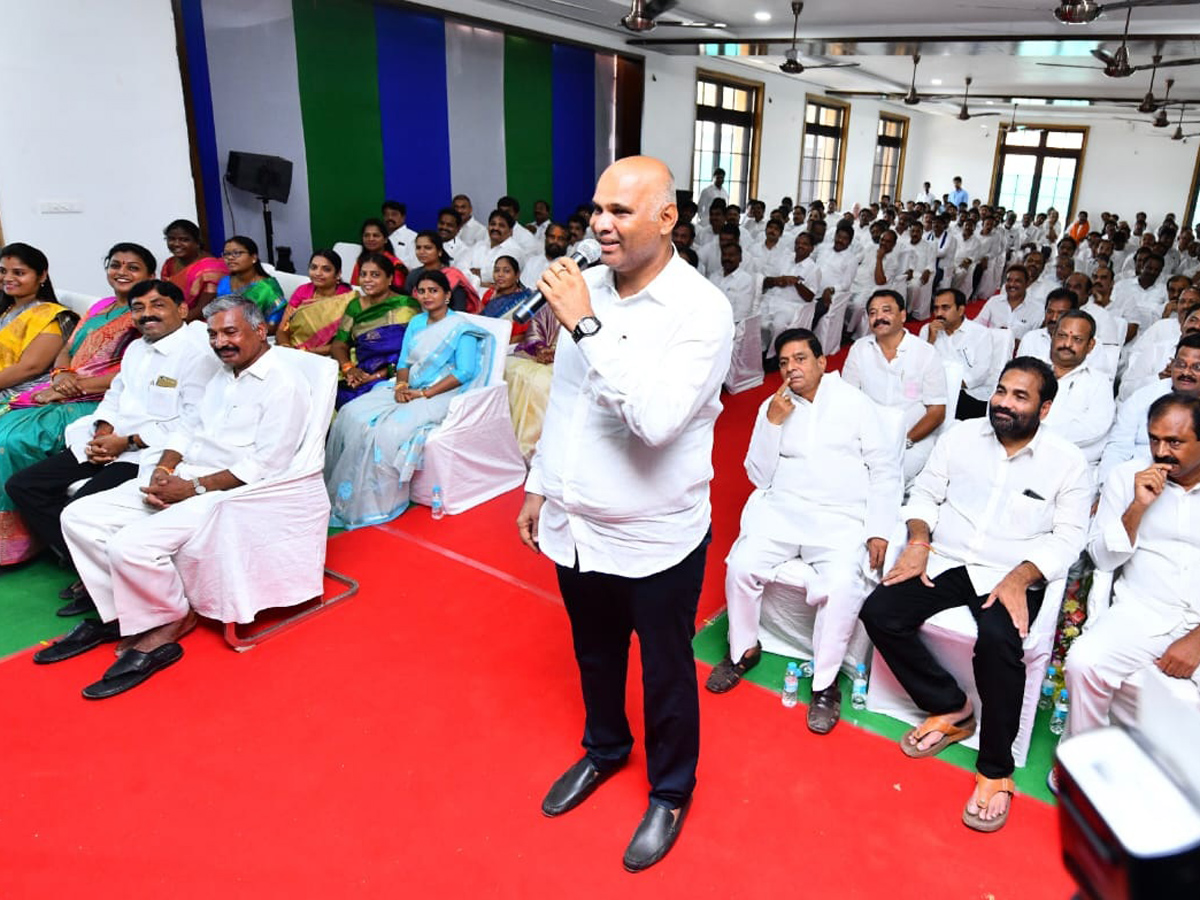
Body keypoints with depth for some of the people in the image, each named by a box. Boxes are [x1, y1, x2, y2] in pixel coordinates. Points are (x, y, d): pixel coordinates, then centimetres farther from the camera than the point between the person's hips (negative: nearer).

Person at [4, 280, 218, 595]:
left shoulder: (198, 353, -12)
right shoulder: (136, 348, 18)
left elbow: (194, 422, -20)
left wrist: (127, 442, -17)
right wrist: (103, 429, 2)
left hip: (150, 453, -10)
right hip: (107, 445, 10)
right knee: (21, 485, 4)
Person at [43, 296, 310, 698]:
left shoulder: (283, 384, -12)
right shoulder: (222, 376, 18)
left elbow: (265, 464, -19)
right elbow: (190, 430, 19)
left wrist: (195, 487, -18)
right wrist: (163, 470, -1)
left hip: (227, 493, -9)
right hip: (181, 480, 10)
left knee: (131, 545, -27)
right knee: (79, 517, 0)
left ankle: (166, 624, -2)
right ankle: (116, 613, 6)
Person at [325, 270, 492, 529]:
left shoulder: (461, 328, -4)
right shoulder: (416, 323, 17)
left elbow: (465, 372, -13)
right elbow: (403, 362, 16)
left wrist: (424, 394, -17)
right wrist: (400, 386, -7)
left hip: (439, 394, -7)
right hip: (408, 390, 7)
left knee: (389, 430, -30)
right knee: (351, 414, -15)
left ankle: (380, 503, -14)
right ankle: (346, 496, -9)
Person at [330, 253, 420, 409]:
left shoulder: (406, 305, 0)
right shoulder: (355, 306, 19)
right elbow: (338, 344, 13)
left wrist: (379, 375, -18)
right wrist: (348, 367, -9)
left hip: (391, 378, -5)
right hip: (360, 374, 5)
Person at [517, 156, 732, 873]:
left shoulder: (702, 310, -19)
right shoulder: (585, 287, -1)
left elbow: (657, 419, -32)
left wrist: (587, 326, -29)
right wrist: (539, 482, 15)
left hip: (654, 538, -5)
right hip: (575, 524, 6)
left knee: (666, 673, 15)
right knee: (595, 654, 26)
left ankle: (671, 792, 41)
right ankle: (605, 748, 53)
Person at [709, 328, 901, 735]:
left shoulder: (854, 402, 5)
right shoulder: (772, 406, 11)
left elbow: (885, 468, 3)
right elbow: (759, 475, 6)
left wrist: (879, 531, -7)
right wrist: (773, 422, -7)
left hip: (841, 517, -2)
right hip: (781, 508, 2)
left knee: (841, 586, -30)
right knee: (741, 565, -23)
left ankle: (825, 684, -9)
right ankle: (744, 651, 4)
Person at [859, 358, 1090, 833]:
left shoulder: (1067, 461, 1)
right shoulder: (961, 435, 7)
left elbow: (1068, 536, -2)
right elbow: (925, 493, 12)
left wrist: (1019, 578, -19)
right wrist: (919, 539, -8)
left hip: (1010, 578, -3)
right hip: (944, 561, 4)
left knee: (998, 643, -34)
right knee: (878, 613, -20)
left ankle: (996, 771, -12)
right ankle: (951, 709, 2)